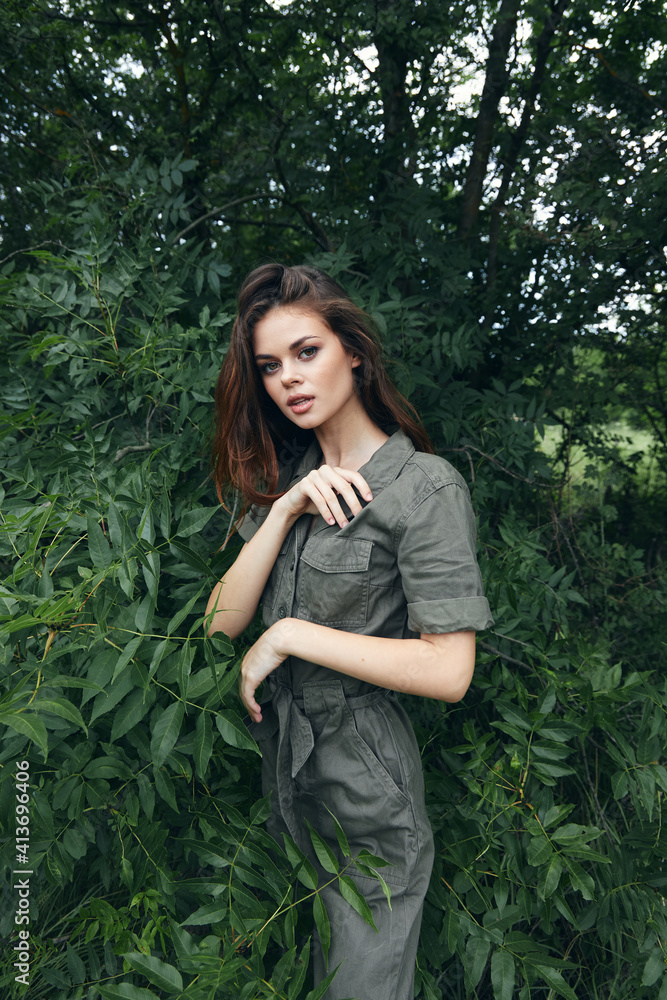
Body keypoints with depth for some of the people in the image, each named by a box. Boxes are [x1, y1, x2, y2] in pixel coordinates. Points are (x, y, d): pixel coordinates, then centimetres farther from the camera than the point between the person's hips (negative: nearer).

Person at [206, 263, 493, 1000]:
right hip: (280, 760, 7)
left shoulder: (424, 485, -18)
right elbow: (223, 620, -6)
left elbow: (447, 670, -24)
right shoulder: (285, 475, 2)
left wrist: (288, 636, -21)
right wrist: (285, 510, -19)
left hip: (365, 783, -6)